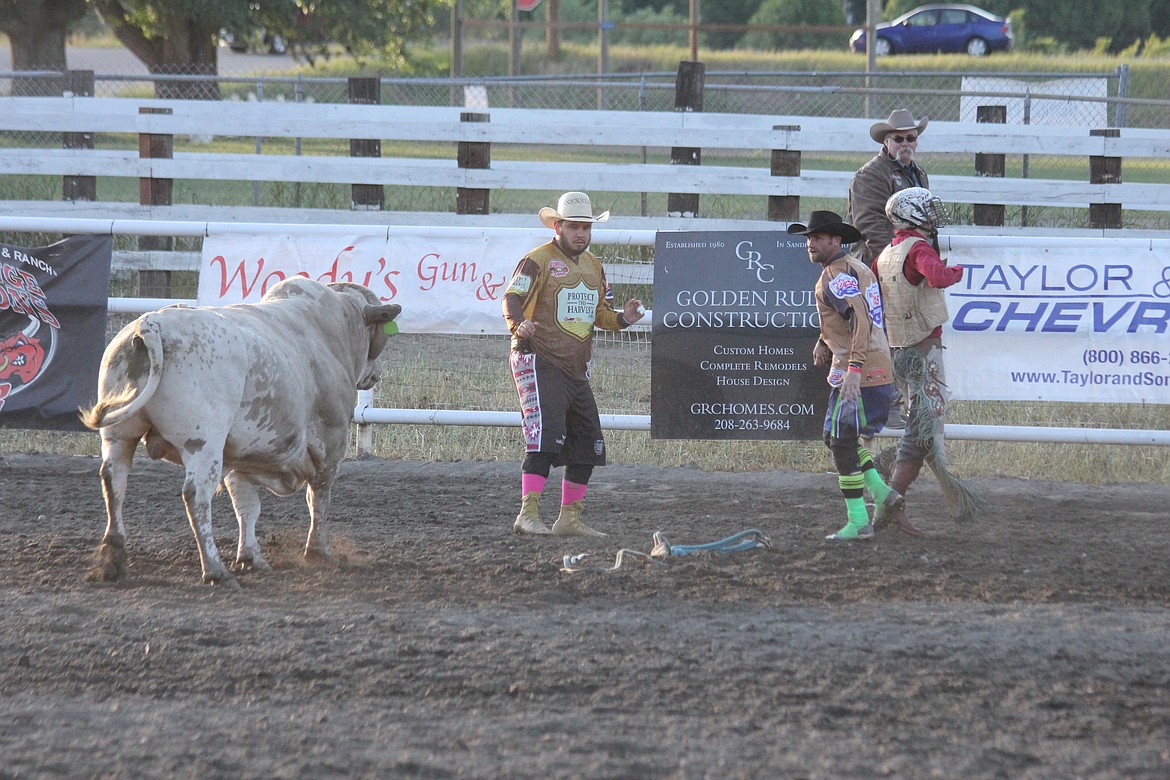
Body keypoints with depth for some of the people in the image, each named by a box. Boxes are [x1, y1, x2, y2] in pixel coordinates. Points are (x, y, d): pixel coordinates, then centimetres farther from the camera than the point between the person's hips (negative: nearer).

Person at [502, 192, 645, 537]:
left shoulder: (594, 266, 18)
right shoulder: (538, 260, -6)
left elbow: (600, 313, 25)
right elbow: (512, 298, -15)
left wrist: (623, 318, 3)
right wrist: (518, 323, -36)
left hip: (576, 369, 8)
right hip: (539, 363, -8)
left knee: (588, 446, 11)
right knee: (545, 438, -21)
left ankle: (569, 519, 21)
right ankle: (528, 515, -24)